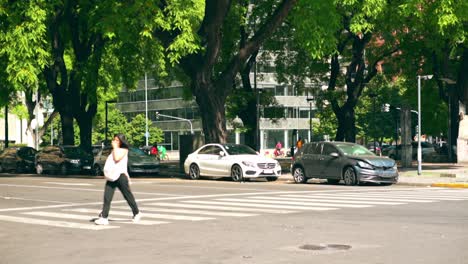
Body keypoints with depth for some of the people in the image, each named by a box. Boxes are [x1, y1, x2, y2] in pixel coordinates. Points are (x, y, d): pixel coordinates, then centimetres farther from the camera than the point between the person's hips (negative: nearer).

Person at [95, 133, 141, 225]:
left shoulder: (124, 149, -2)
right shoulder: (113, 150, 19)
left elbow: (117, 158, -19)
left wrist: (115, 147, -12)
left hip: (120, 176, -6)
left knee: (128, 196, 7)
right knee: (107, 197, -8)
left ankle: (136, 213, 26)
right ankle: (104, 217, -12)